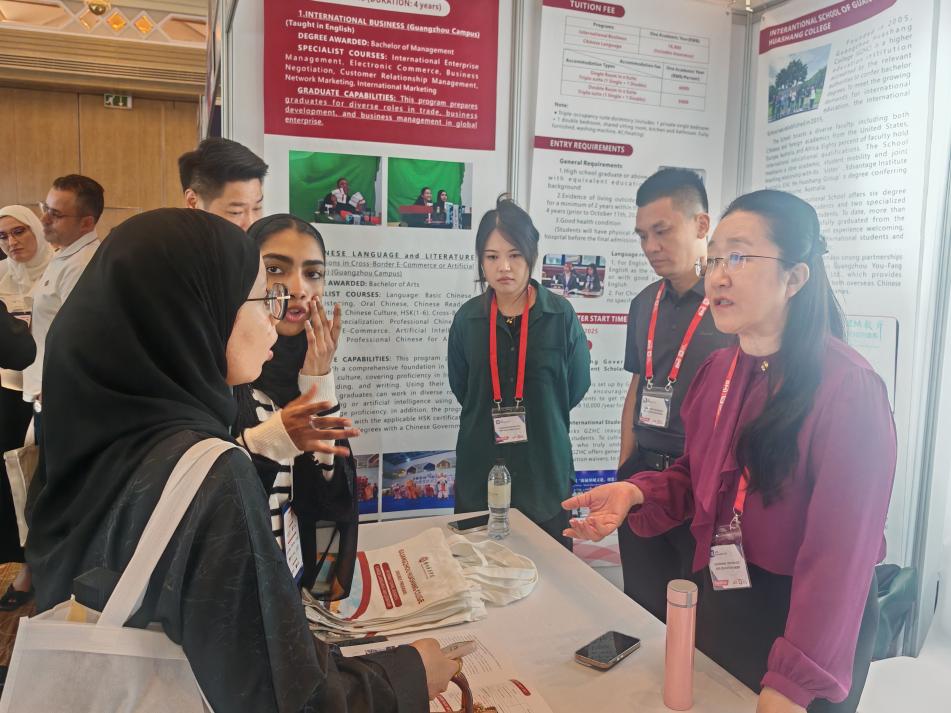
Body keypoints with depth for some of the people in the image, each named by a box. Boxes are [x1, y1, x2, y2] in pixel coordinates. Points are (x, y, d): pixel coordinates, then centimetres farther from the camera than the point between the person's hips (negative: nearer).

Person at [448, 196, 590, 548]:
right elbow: (461, 388, 9)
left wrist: (538, 421, 8)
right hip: (480, 469, 1)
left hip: (545, 468, -1)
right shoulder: (468, 318, -1)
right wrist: (496, 418, 6)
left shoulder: (561, 314, -6)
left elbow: (576, 387, 3)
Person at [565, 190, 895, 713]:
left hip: (807, 623, -6)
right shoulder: (716, 371, -1)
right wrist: (635, 492, -11)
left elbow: (841, 550, -26)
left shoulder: (847, 389, -23)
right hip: (718, 601, 7)